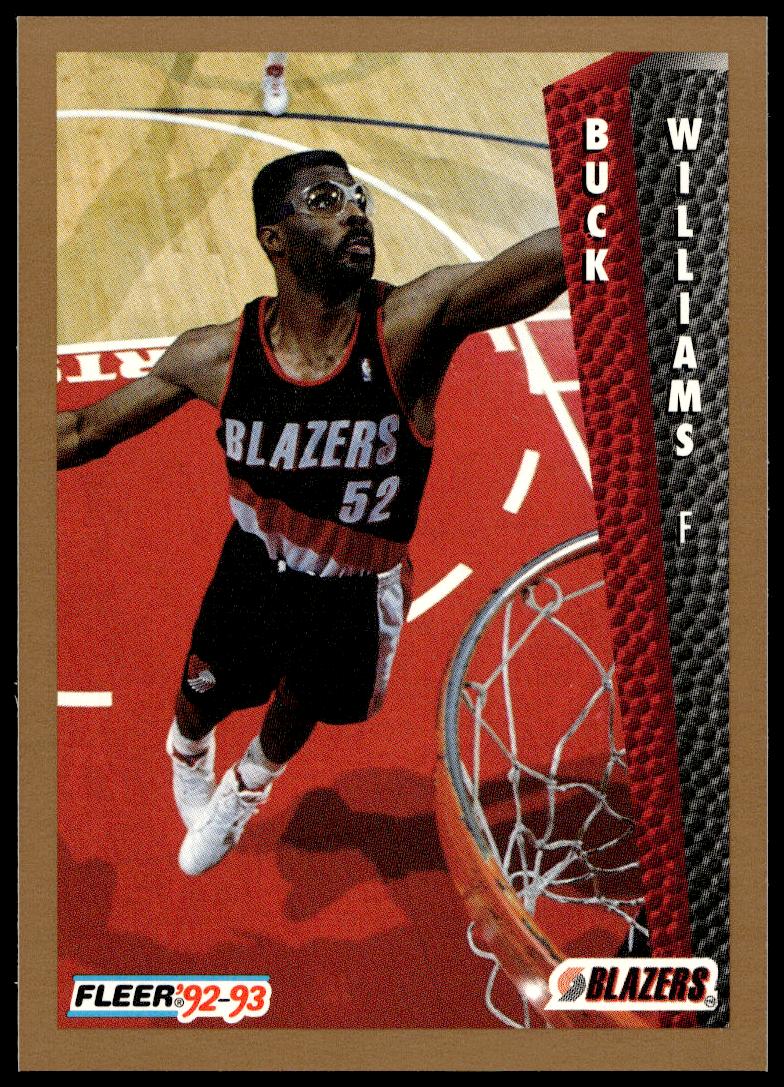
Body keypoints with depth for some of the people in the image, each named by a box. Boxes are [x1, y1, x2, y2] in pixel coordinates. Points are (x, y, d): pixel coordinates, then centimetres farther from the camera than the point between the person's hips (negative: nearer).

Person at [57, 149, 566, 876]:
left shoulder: (411, 325, -33)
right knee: (200, 702, 25)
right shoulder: (217, 356, -24)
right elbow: (85, 432, -8)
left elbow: (564, 253, -50)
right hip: (252, 570, 1)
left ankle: (243, 792, 65)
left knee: (301, 709, 28)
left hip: (356, 595, 0)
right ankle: (188, 757, 67)